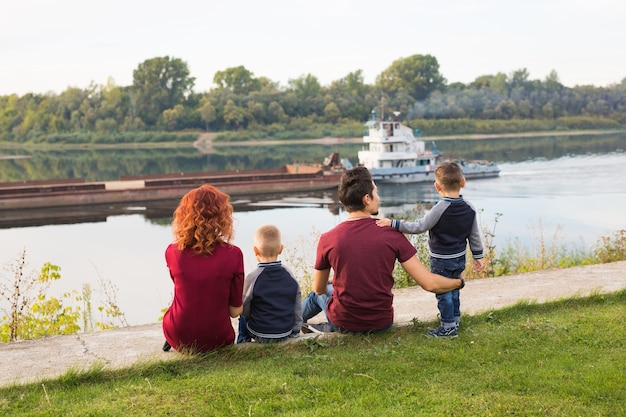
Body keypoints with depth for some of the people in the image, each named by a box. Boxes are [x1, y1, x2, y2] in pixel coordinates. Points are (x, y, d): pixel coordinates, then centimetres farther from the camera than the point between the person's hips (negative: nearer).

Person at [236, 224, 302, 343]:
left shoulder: (252, 278, -20)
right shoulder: (290, 276, -7)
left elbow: (244, 311, -8)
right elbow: (298, 311, 0)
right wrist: (295, 333, 14)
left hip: (261, 336, -4)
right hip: (287, 335, 4)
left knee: (243, 317, 26)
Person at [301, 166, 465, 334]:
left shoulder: (327, 239, -14)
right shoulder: (392, 236, -16)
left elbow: (319, 289, 2)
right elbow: (430, 284, -15)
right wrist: (459, 282, 5)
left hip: (343, 323, -1)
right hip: (382, 324, 1)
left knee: (318, 294, 34)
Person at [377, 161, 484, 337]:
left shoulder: (440, 208, -23)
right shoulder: (469, 209, -2)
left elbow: (419, 227, -24)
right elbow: (474, 235, 5)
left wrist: (394, 223, -21)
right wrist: (478, 256, 17)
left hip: (441, 260, -7)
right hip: (459, 258, 7)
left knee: (443, 293, 5)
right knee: (454, 291, 21)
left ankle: (448, 326, 11)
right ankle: (455, 321, 32)